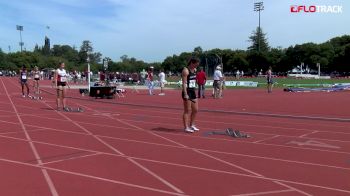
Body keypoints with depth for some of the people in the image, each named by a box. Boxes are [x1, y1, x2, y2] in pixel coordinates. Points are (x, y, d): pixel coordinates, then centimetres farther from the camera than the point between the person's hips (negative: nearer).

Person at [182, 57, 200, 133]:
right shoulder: (186, 70, -13)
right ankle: (186, 127, 2)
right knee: (187, 110, -4)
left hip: (193, 92, 9)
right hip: (187, 92, -9)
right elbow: (184, 83, -19)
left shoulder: (194, 70, 13)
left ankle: (191, 125, 26)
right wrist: (185, 94, -25)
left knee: (195, 110, 13)